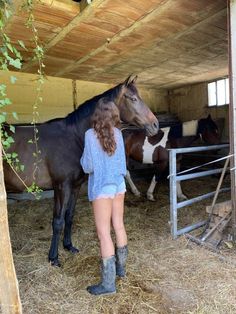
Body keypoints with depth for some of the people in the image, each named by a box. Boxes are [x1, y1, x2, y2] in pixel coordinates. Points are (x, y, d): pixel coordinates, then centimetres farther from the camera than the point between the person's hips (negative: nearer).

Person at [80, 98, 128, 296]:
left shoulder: (90, 135, -14)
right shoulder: (117, 133, 1)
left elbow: (87, 167, -12)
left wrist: (84, 160, 9)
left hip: (101, 188, -6)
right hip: (118, 184, 6)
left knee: (104, 233, 1)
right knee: (119, 226, 17)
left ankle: (108, 283, 10)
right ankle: (120, 267, 35)